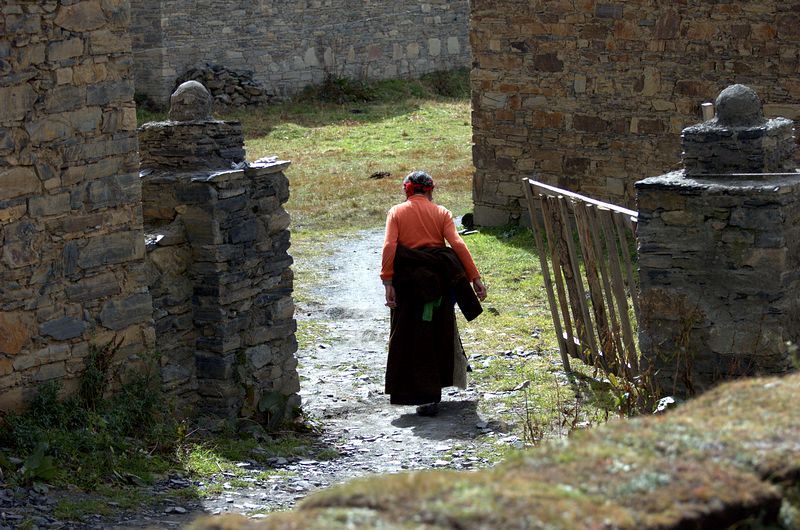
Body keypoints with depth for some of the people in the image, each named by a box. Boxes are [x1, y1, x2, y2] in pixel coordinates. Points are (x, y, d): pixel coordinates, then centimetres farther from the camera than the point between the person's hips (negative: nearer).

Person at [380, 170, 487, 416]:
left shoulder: (396, 212, 3)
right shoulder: (440, 212, 5)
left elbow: (389, 246, -11)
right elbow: (457, 244, -6)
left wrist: (388, 283, -13)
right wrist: (475, 278, -7)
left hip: (409, 283, -2)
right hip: (439, 282, 2)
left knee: (412, 338, 5)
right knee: (440, 333, 18)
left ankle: (427, 397, -3)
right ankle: (435, 391, 28)